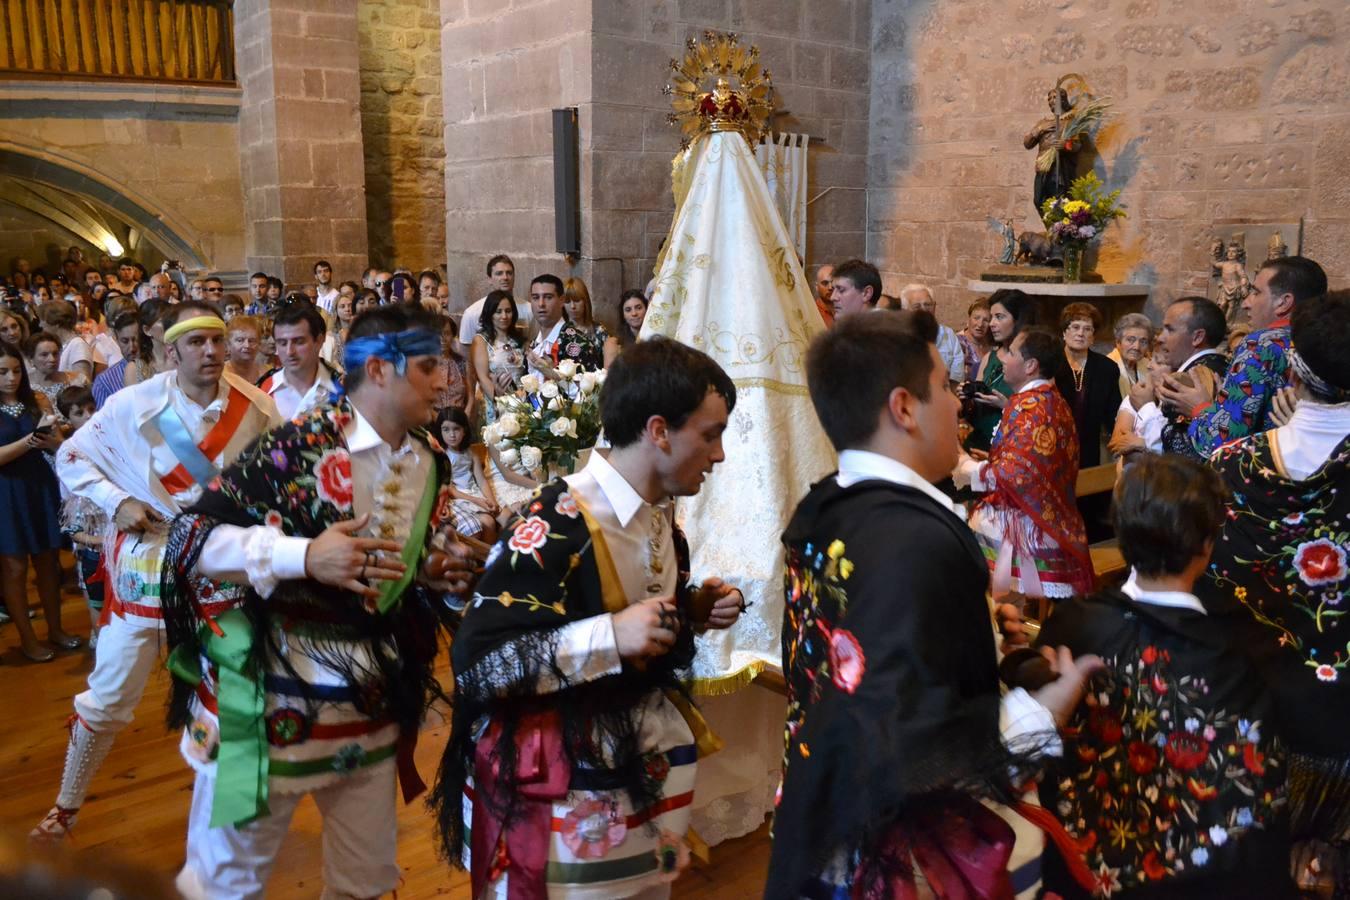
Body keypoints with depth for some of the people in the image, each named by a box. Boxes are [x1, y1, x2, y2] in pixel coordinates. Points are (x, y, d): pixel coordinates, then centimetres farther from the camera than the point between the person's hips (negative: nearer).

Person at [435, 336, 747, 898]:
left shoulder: (659, 516, 3)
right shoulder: (559, 525, -23)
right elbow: (475, 661, -26)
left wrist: (693, 610, -3)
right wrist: (610, 637, -31)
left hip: (647, 770, 8)